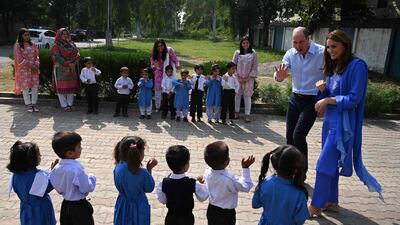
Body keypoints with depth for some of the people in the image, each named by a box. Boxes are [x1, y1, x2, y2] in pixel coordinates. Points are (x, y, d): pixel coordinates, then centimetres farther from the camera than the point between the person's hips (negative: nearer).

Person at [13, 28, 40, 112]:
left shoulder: (33, 45, 10)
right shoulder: (17, 46, -2)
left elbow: (36, 56, 9)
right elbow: (20, 59, -9)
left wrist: (36, 65, -8)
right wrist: (30, 65, -14)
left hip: (34, 69, 4)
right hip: (24, 70, -4)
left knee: (35, 86, 1)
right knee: (25, 87, -1)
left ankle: (34, 104, 10)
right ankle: (28, 105, 7)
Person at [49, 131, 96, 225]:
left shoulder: (56, 169, -7)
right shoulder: (77, 169, -29)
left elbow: (58, 188, 2)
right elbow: (87, 188, -22)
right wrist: (91, 178, -7)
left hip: (65, 206, 7)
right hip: (79, 207, -7)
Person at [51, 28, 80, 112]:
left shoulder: (71, 44, 14)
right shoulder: (56, 46, 0)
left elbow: (77, 54, 5)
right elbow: (57, 57, -12)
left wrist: (74, 63, -12)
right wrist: (68, 64, -19)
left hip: (72, 70, 5)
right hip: (61, 69, -4)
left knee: (71, 86, 5)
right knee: (62, 87, -3)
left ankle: (70, 104, 13)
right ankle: (64, 105, 3)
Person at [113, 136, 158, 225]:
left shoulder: (118, 168, -21)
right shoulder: (143, 173, -30)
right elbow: (149, 189, -11)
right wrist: (149, 169, -8)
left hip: (123, 207, 3)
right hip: (138, 208, -3)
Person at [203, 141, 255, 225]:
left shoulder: (207, 173, -16)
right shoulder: (229, 179, -35)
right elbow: (246, 187, -19)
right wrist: (245, 168, -18)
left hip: (212, 210, 6)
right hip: (226, 214, -5)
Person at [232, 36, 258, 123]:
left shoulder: (253, 54, 0)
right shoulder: (237, 53, 1)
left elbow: (255, 67, -1)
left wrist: (249, 77, -8)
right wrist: (238, 77, -7)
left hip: (249, 79, -1)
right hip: (238, 78, 1)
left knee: (247, 96, 0)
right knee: (237, 95, 7)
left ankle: (247, 115, 5)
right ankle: (236, 112, 22)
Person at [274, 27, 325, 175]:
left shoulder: (322, 53, -16)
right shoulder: (290, 54, -2)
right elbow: (281, 74, -9)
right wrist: (279, 77, -31)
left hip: (312, 100, -5)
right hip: (295, 98, 5)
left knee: (298, 136, -12)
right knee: (289, 136, 10)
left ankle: (301, 172, 6)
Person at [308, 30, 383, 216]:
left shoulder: (357, 65, -13)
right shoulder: (334, 67, 11)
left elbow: (354, 99, -16)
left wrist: (328, 100, -15)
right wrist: (323, 89, -6)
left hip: (342, 124, -8)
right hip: (330, 121, 8)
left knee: (325, 164, -5)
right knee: (331, 163, 16)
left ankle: (316, 206, 9)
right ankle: (332, 201, 30)